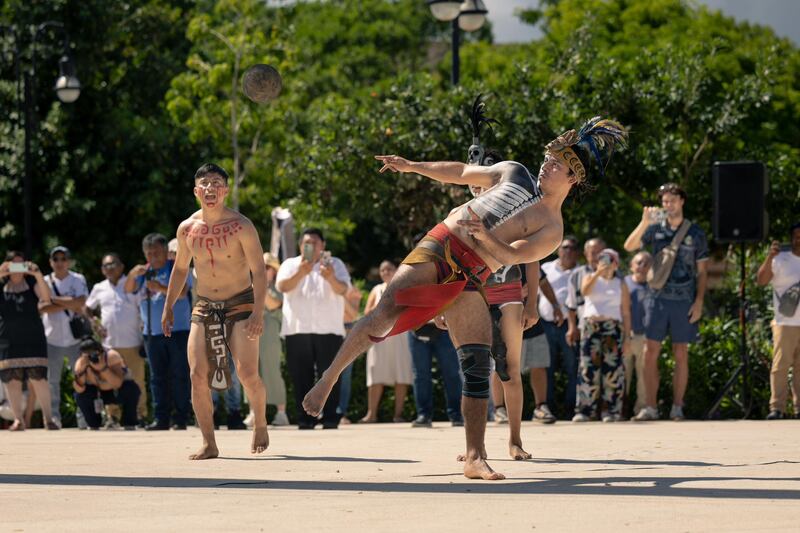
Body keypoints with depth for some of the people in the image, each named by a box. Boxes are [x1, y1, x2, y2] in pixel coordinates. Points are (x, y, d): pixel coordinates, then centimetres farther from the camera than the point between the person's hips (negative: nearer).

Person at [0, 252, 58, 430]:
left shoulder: (31, 282, 6)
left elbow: (46, 298, -11)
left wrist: (38, 275, -25)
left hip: (33, 338, -1)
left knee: (38, 378, -10)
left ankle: (48, 417, -4)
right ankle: (18, 419, 4)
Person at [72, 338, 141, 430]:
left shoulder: (112, 357, -30)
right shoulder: (81, 362, -22)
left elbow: (117, 384, -41)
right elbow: (80, 389, -30)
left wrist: (103, 368, -52)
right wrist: (80, 371, -44)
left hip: (119, 392, -2)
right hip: (100, 393, 2)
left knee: (130, 388, -34)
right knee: (80, 395, -25)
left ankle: (129, 425, -12)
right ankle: (93, 426, 0)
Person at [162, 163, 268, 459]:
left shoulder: (241, 226, -10)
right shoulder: (187, 229, 3)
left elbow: (259, 271, -13)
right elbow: (180, 269, 18)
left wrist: (258, 311, -23)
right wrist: (168, 307, 15)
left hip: (240, 305, -4)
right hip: (204, 308, 4)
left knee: (247, 373, -14)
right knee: (198, 374, -10)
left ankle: (260, 425, 15)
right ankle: (209, 444, -2)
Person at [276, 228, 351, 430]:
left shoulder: (335, 264, 10)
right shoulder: (290, 265, 12)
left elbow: (342, 289, -7)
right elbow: (282, 286, -7)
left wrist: (331, 279, -30)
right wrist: (300, 273, -25)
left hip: (328, 330, -1)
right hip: (297, 330, 1)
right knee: (301, 377, 0)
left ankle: (331, 419, -2)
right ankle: (305, 419, 5)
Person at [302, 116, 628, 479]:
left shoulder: (552, 229, 4)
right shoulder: (514, 174, 16)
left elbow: (512, 255, -11)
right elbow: (461, 173, 27)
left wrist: (485, 235, -28)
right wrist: (411, 166, 23)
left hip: (469, 278, -1)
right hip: (439, 247, 2)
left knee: (478, 368, -10)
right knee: (384, 317, -17)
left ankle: (475, 458, -7)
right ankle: (327, 381, -5)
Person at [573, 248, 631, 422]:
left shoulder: (620, 285, 12)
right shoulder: (590, 278, 14)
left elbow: (626, 312, 9)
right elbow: (585, 291, -10)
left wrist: (627, 336, 1)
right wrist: (598, 273, -15)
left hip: (612, 328, 0)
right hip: (591, 327, 0)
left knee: (612, 369, -6)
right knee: (588, 368, -6)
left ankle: (611, 410, -4)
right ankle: (584, 410, -6)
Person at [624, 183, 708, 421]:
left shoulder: (695, 233, 6)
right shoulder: (655, 229, 7)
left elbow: (702, 271, 8)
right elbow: (629, 246, -5)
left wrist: (699, 301, -3)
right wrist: (644, 223, -19)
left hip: (684, 300, 0)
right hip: (658, 297, 1)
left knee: (681, 355, 2)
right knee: (651, 352, -4)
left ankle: (677, 408, 7)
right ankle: (650, 407, -1)